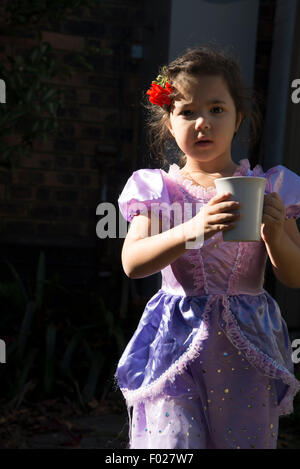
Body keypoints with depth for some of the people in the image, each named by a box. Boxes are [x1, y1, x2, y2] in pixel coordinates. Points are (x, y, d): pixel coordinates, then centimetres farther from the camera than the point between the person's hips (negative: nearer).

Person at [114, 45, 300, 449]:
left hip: (247, 347, 2)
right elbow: (132, 263, -14)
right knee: (172, 441, -2)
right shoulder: (156, 188, 0)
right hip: (176, 342, -1)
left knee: (248, 440, 10)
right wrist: (193, 230, -29)